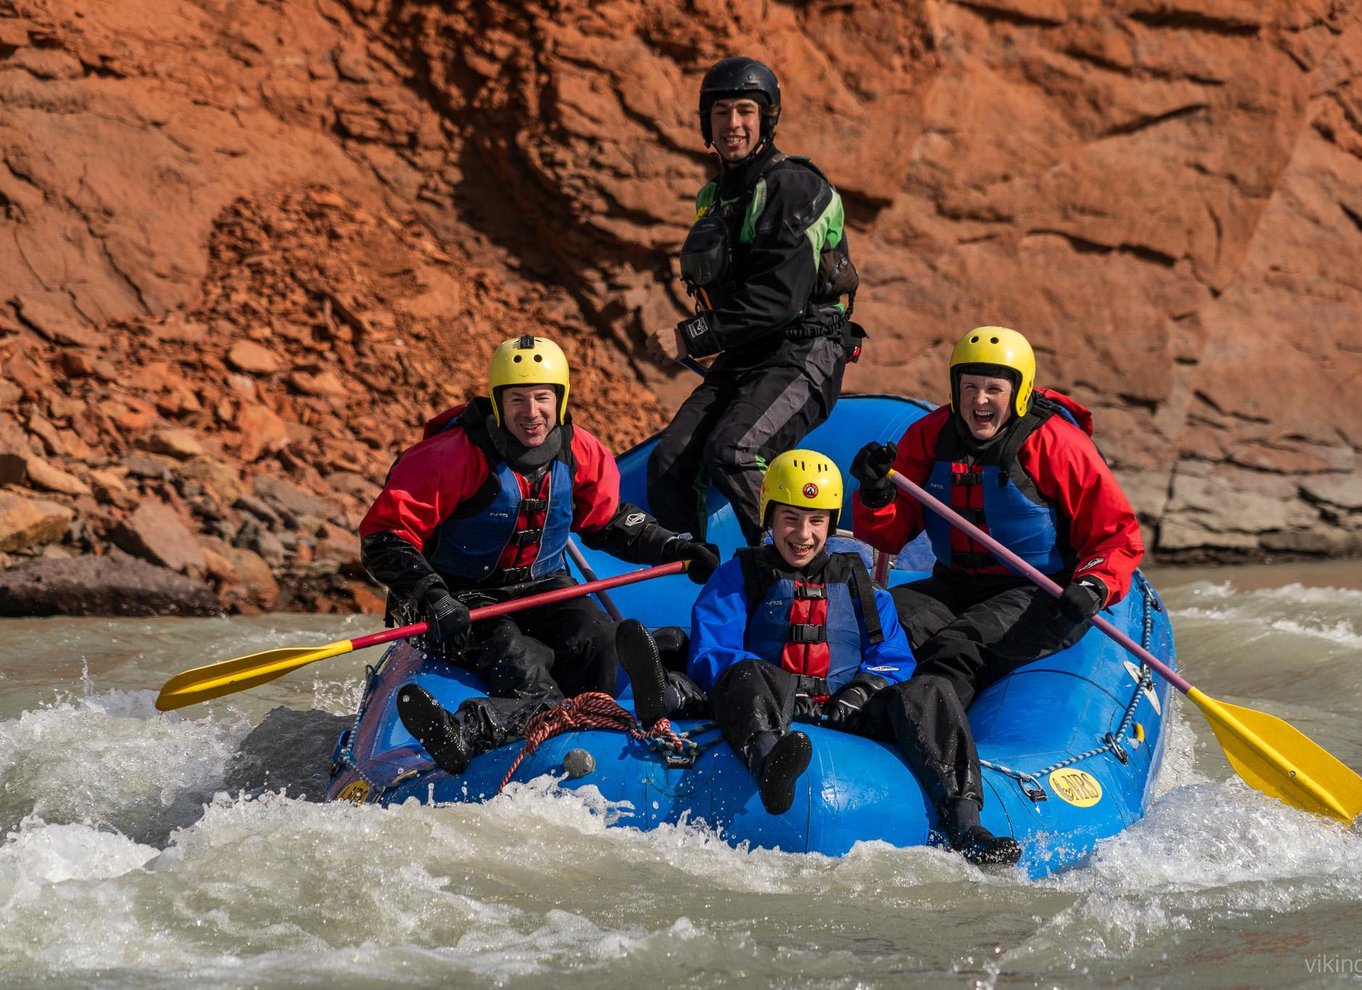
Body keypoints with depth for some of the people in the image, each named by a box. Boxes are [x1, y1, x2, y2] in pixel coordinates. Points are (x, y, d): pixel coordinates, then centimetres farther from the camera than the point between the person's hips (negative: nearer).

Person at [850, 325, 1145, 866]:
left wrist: (1093, 587, -22)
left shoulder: (1057, 444, -6)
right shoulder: (929, 437, 7)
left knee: (947, 652, -33)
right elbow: (888, 535, 8)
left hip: (1038, 597, -4)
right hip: (954, 588, 4)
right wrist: (876, 496, -14)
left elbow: (1118, 534, -3)